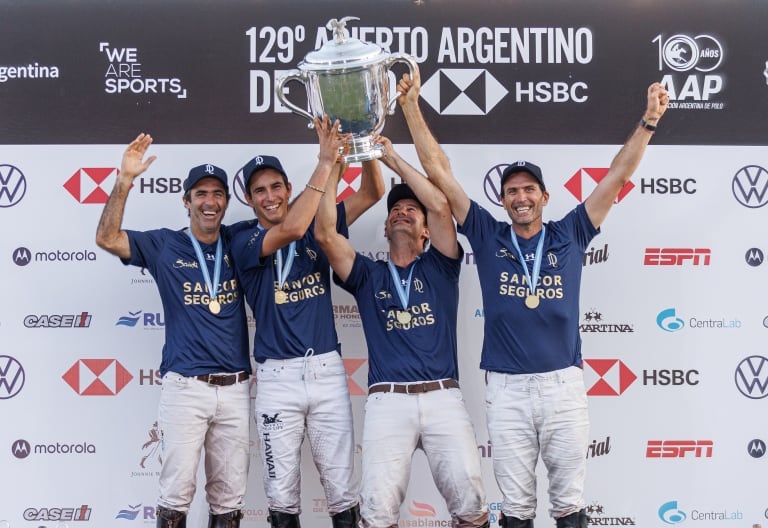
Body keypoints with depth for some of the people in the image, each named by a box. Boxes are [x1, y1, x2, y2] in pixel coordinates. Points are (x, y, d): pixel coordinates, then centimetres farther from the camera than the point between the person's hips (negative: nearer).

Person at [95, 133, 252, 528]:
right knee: (176, 493, -3)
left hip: (235, 389, 3)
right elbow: (107, 238, -8)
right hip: (185, 387, -2)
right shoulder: (164, 245, 2)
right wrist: (125, 180, -17)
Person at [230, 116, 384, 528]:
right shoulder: (245, 242, -2)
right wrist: (326, 164, -23)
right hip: (277, 378, -2)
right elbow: (291, 230, -21)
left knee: (341, 486, 5)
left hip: (327, 371, 2)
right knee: (281, 492, 4)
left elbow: (372, 193, 2)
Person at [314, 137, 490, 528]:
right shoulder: (368, 275, 16)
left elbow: (440, 207, -1)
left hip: (443, 397, 0)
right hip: (388, 400, 0)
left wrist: (394, 159, 5)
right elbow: (325, 233, 1)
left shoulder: (439, 268, 15)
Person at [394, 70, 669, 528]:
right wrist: (412, 107, -1)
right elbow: (440, 171, 3)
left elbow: (617, 177, 4)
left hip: (564, 385, 0)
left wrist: (649, 121, -4)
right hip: (507, 388, 0)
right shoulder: (488, 236, 5)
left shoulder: (570, 235, 7)